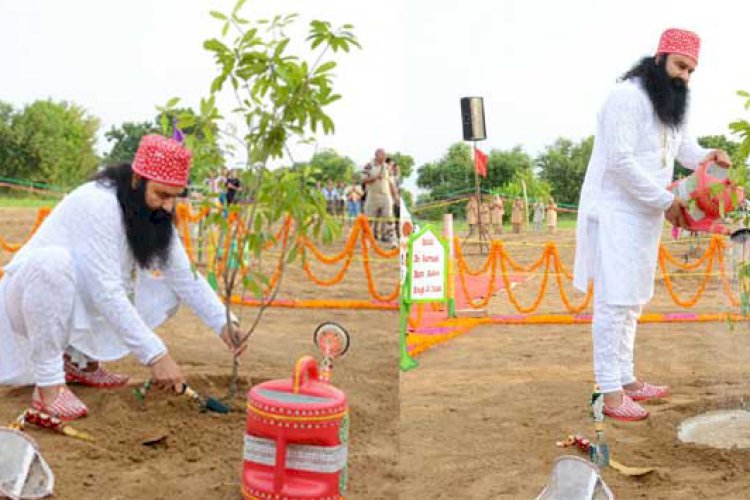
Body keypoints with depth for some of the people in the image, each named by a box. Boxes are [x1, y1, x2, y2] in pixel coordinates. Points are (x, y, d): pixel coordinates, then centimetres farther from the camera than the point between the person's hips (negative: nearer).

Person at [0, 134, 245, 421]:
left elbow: (185, 276, -3)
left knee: (168, 294, -5)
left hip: (80, 307, 8)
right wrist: (155, 354, -34)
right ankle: (48, 382, -24)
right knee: (52, 261, -38)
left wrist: (223, 324, -16)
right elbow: (105, 293, -33)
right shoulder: (97, 204, -29)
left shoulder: (155, 215, -5)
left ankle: (79, 359, 8)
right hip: (30, 291, -8)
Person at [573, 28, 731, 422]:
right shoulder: (627, 97, -14)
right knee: (614, 302, -9)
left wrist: (708, 157, -7)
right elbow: (620, 160, -21)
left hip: (646, 217, 9)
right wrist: (665, 201, -18)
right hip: (615, 214, -9)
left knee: (632, 302, 13)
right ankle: (610, 393, -6)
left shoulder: (673, 105, 15)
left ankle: (626, 380, 22)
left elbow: (686, 150, 17)